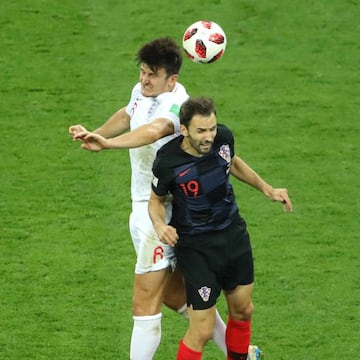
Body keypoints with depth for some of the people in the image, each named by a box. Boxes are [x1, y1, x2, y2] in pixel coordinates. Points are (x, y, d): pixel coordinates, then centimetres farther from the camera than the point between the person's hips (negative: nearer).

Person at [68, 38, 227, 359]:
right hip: (143, 208, 10)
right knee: (175, 293, 20)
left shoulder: (176, 105, -23)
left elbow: (153, 131, -46)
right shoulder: (141, 92, 6)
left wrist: (108, 143, -61)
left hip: (161, 212, -10)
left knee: (145, 303, -9)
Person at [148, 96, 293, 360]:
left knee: (243, 309, 20)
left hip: (233, 232, 5)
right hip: (196, 246, -5)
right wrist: (160, 225, -25)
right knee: (202, 330, -8)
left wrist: (267, 189, 13)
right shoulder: (168, 162, -26)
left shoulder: (223, 137, -13)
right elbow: (157, 199, -6)